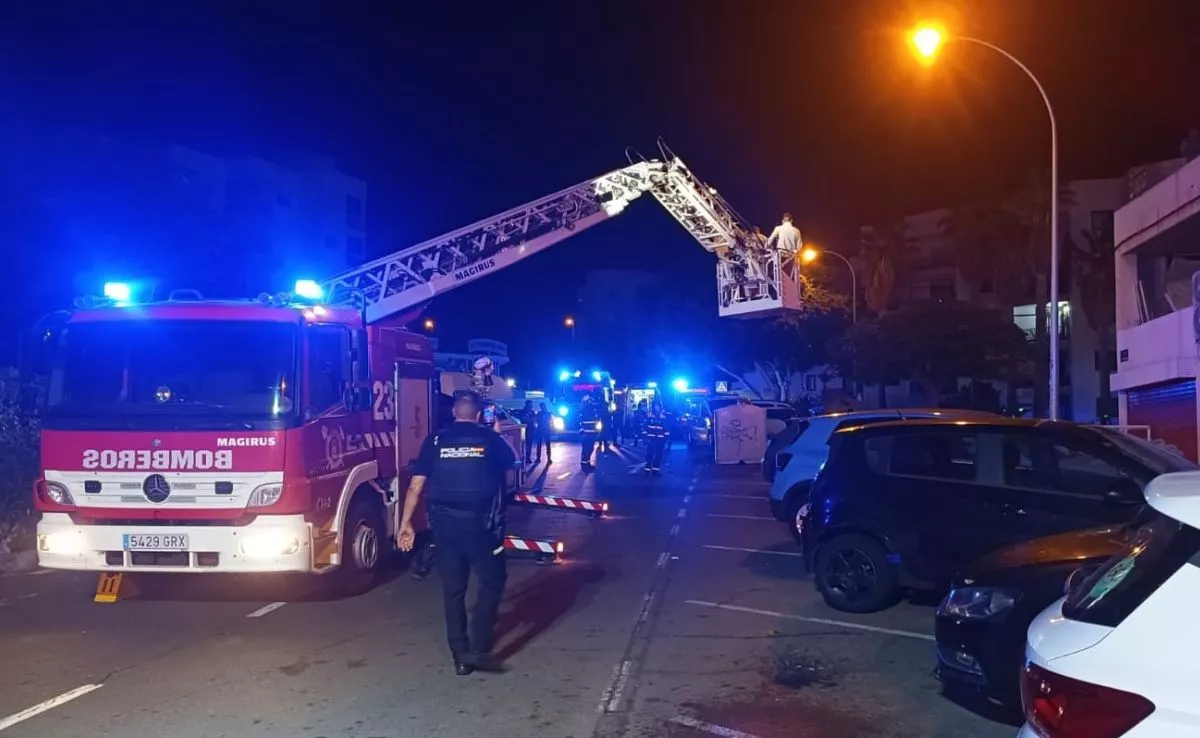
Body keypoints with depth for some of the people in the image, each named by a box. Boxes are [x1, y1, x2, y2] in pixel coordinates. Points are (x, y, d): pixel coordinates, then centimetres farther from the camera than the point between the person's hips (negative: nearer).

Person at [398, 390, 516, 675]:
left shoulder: (434, 442, 2)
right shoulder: (492, 439, 1)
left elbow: (415, 487, -2)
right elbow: (510, 478, 10)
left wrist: (406, 524, 4)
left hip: (445, 523, 2)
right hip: (481, 523, -2)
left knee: (453, 589, 12)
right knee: (491, 581, 14)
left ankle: (460, 656, 18)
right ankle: (479, 648, 4)